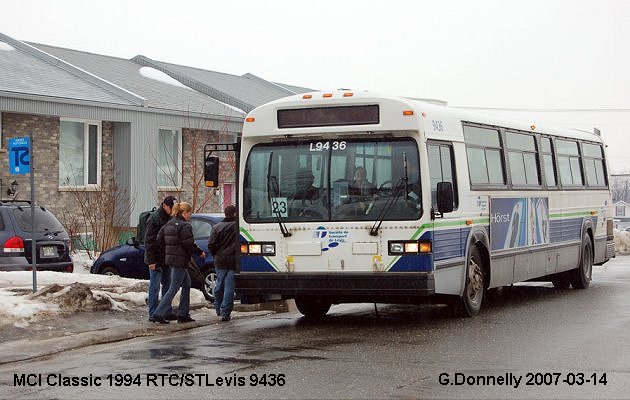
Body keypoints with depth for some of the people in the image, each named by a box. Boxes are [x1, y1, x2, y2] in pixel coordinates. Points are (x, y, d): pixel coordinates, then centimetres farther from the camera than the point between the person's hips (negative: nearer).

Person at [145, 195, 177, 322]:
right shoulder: (154, 218, -13)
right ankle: (153, 314, 0)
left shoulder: (170, 219, 12)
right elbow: (148, 240, -16)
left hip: (167, 259, 8)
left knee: (167, 285, 11)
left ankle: (167, 312, 18)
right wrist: (151, 260, -19)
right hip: (156, 259, -8)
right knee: (155, 287, -4)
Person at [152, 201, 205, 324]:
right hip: (180, 260, -9)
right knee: (174, 288, -4)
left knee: (187, 284, 17)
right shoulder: (185, 226, -15)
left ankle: (183, 314, 17)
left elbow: (159, 238, 8)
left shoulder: (169, 224, 10)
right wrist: (200, 252, -2)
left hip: (170, 258, 9)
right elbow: (189, 244, -17)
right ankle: (159, 313, -7)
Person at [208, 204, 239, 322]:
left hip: (220, 261, 3)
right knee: (229, 288, -1)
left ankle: (218, 308, 32)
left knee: (219, 285, 19)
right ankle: (225, 312, -4)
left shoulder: (217, 227, 1)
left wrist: (216, 255, 11)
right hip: (234, 261, -3)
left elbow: (211, 244, -4)